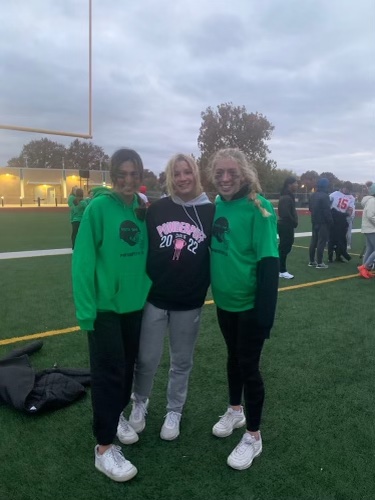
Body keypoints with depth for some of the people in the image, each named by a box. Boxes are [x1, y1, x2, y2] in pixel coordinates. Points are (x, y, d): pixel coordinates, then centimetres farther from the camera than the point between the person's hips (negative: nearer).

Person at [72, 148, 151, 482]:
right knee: (108, 371, 1)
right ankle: (104, 448, 16)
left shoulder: (143, 208, 3)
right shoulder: (99, 207, -13)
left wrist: (151, 291, 6)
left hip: (136, 302, 5)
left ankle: (117, 415, 42)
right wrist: (85, 308, -16)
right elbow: (83, 261, -15)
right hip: (105, 305, -5)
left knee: (128, 365, 18)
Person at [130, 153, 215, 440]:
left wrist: (208, 287, 0)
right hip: (154, 299, 0)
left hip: (190, 303, 0)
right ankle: (140, 403, 36)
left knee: (182, 362, 14)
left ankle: (174, 411, 35)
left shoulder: (211, 211, -2)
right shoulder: (157, 209, -1)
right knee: (146, 359, 8)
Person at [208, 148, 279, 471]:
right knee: (233, 357, 22)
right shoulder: (217, 205, 0)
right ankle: (235, 410, 45)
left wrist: (266, 312, -22)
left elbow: (269, 263, -20)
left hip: (250, 303, -6)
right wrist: (213, 288, 13)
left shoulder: (258, 208, -19)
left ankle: (253, 436, 26)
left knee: (249, 366, 5)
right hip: (224, 300, 6)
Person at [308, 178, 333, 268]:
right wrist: (331, 221, -11)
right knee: (321, 242, -4)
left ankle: (312, 261, 19)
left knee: (313, 241, 13)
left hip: (314, 221, 9)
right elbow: (327, 211, -19)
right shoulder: (324, 196, -17)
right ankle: (319, 263, -1)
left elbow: (310, 208, 18)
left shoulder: (313, 195, 10)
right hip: (323, 222, -8)